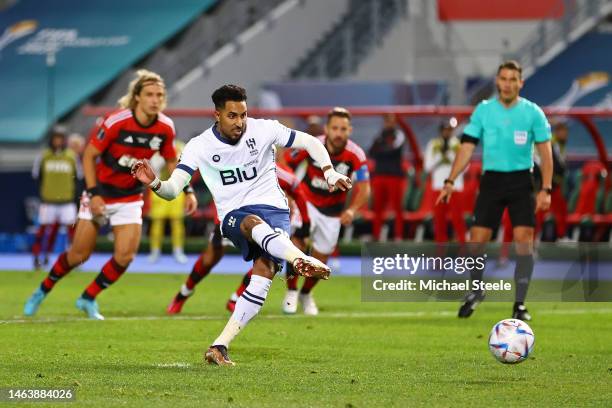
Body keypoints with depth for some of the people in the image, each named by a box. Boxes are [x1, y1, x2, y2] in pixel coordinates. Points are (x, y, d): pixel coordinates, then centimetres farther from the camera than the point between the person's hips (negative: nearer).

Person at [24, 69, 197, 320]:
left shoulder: (166, 128, -10)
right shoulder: (116, 122, -23)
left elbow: (172, 161, 7)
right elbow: (89, 155, -14)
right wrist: (93, 193, -19)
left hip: (130, 198, 3)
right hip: (101, 193, -3)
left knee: (125, 256, -10)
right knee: (79, 254, 0)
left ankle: (88, 299, 12)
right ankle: (42, 292, 24)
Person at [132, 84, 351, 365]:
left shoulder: (264, 130, -2)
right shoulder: (199, 146, -4)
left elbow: (310, 142, 8)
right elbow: (173, 189, -9)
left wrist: (330, 173, -5)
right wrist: (154, 183, -30)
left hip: (273, 208, 1)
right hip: (233, 216, -1)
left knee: (265, 270, -24)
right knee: (253, 223, -39)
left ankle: (221, 345, -25)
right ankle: (302, 261, -64)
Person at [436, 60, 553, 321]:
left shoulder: (532, 113, -1)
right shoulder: (483, 110, 2)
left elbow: (545, 152, 0)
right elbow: (467, 147, 1)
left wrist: (546, 189, -8)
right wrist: (450, 181, -8)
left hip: (521, 182, -1)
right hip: (491, 180, 1)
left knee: (523, 240, -11)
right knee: (477, 240, -2)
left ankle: (519, 303, -3)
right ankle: (476, 292, 23)